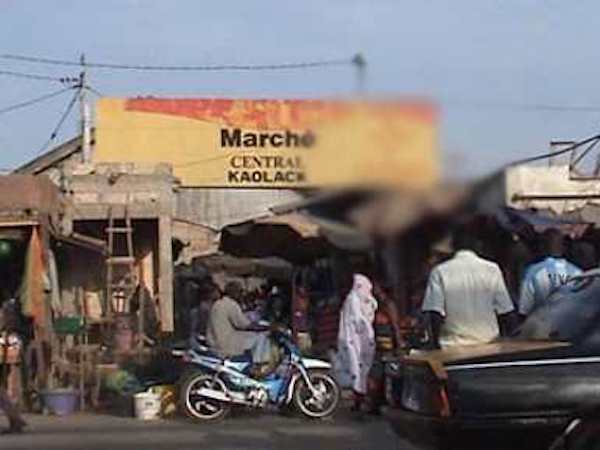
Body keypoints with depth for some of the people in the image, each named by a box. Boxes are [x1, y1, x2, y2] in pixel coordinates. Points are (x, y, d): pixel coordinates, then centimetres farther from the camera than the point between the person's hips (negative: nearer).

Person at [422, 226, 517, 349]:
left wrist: (436, 344, 1)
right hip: (488, 345, 1)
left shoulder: (440, 271, -1)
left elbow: (434, 314, -7)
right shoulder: (492, 269, 2)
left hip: (452, 348, -1)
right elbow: (506, 311, 2)